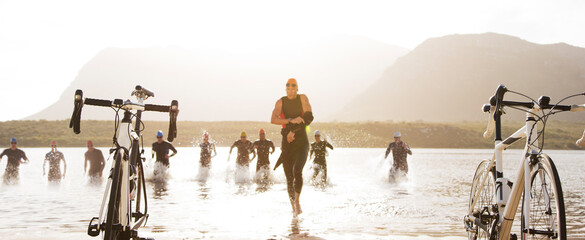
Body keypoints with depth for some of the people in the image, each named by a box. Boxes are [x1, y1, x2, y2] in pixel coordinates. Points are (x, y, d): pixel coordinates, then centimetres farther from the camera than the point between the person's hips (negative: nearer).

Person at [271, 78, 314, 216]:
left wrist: (293, 131, -11)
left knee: (297, 171, -23)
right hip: (287, 143, 1)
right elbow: (273, 120, -11)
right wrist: (291, 120, -22)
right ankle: (294, 208, 19)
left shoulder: (303, 98, 2)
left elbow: (309, 118, -6)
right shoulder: (281, 102, 3)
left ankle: (297, 201, -5)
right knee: (289, 177, 3)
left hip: (302, 142, -1)